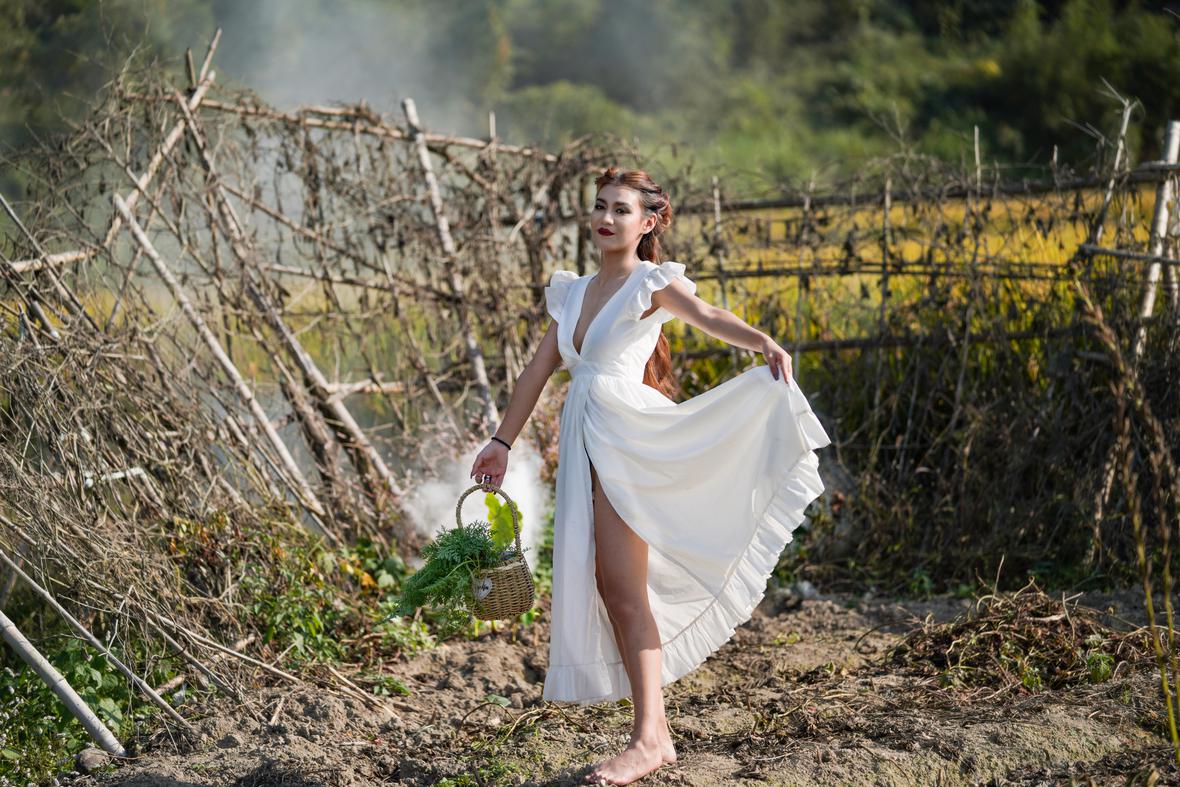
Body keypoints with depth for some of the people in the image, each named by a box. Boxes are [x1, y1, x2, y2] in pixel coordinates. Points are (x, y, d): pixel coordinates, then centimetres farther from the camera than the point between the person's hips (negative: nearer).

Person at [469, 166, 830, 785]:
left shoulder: (651, 282, -1)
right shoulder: (571, 293, 19)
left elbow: (706, 316, -19)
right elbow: (538, 371, 21)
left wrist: (764, 342, -38)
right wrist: (502, 443, 19)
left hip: (625, 436, -7)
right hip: (583, 443, 7)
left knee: (623, 588, -12)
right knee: (604, 588, 5)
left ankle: (650, 736, -11)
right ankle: (654, 725, 11)